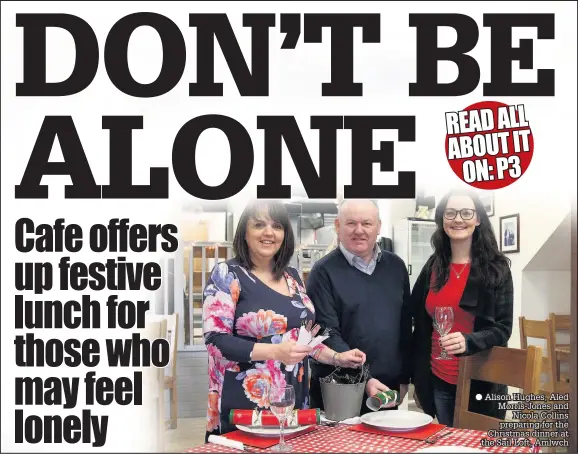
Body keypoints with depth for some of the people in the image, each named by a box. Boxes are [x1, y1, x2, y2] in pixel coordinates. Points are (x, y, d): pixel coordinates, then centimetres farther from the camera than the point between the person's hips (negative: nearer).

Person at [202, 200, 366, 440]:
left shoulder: (292, 276, 10)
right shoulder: (227, 274, -8)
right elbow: (215, 338, -16)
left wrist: (337, 357, 5)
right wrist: (275, 351, -25)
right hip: (245, 404, -6)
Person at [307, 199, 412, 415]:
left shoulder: (395, 266, 6)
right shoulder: (324, 272, -9)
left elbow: (405, 325, 11)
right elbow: (327, 335, -14)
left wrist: (404, 377, 9)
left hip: (387, 386, 5)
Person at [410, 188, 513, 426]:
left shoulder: (496, 268, -6)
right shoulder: (433, 267, 4)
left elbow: (503, 328, -8)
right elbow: (421, 327, 9)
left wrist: (468, 341, -27)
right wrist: (417, 380, 9)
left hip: (481, 381, -3)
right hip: (438, 381, 3)